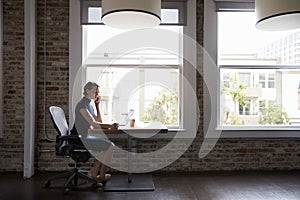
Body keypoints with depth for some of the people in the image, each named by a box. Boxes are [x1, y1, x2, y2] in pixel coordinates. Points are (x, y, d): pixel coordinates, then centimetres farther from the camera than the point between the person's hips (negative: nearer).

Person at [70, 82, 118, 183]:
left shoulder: (90, 103, 14)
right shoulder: (82, 104, -16)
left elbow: (99, 120, 15)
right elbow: (93, 123, -23)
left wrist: (97, 105, 8)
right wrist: (110, 126, -20)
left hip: (85, 136, 10)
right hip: (80, 137, -10)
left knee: (108, 144, 6)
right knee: (110, 146, -13)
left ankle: (94, 172, 9)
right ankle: (102, 176, -1)